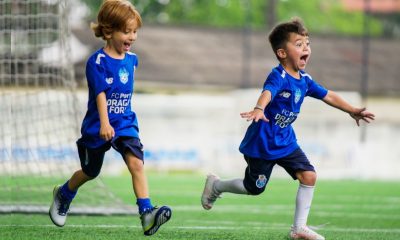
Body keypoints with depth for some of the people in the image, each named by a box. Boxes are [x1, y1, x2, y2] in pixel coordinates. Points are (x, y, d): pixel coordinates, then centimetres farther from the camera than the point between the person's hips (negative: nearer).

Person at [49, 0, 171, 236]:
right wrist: (105, 124, -37)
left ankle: (147, 214, -29)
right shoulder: (97, 62, -17)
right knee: (91, 171, 16)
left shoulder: (132, 59, 2)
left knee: (136, 163, -20)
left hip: (125, 123, 3)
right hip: (97, 126, -3)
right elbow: (101, 93, -26)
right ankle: (63, 195, 47)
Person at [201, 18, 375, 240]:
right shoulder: (278, 76, -25)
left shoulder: (305, 80, 1)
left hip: (285, 141, 7)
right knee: (254, 188, 7)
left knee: (309, 175, -7)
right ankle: (216, 184, 36)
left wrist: (352, 111, 20)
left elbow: (328, 96, 16)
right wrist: (259, 109, -67)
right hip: (262, 143, -7)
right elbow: (267, 92, -46)